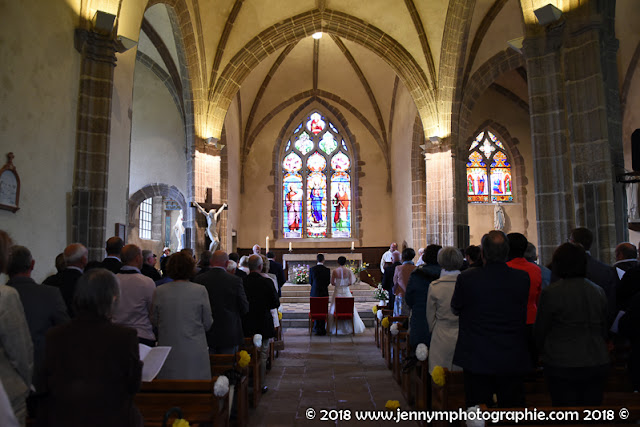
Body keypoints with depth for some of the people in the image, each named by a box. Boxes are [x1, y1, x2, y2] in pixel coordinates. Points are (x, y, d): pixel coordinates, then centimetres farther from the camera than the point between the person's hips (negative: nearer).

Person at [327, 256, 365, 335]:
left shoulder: (334, 271, -8)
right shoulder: (349, 271, -7)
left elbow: (332, 283, -4)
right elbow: (351, 282, -5)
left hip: (337, 291, 0)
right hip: (346, 291, 0)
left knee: (336, 309, 10)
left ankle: (335, 328, 15)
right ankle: (348, 327, 17)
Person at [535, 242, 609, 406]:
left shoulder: (551, 292, -13)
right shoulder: (598, 291, 3)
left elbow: (540, 331, -5)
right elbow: (605, 329, 13)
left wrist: (542, 352, 13)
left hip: (562, 365, -5)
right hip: (597, 363, 5)